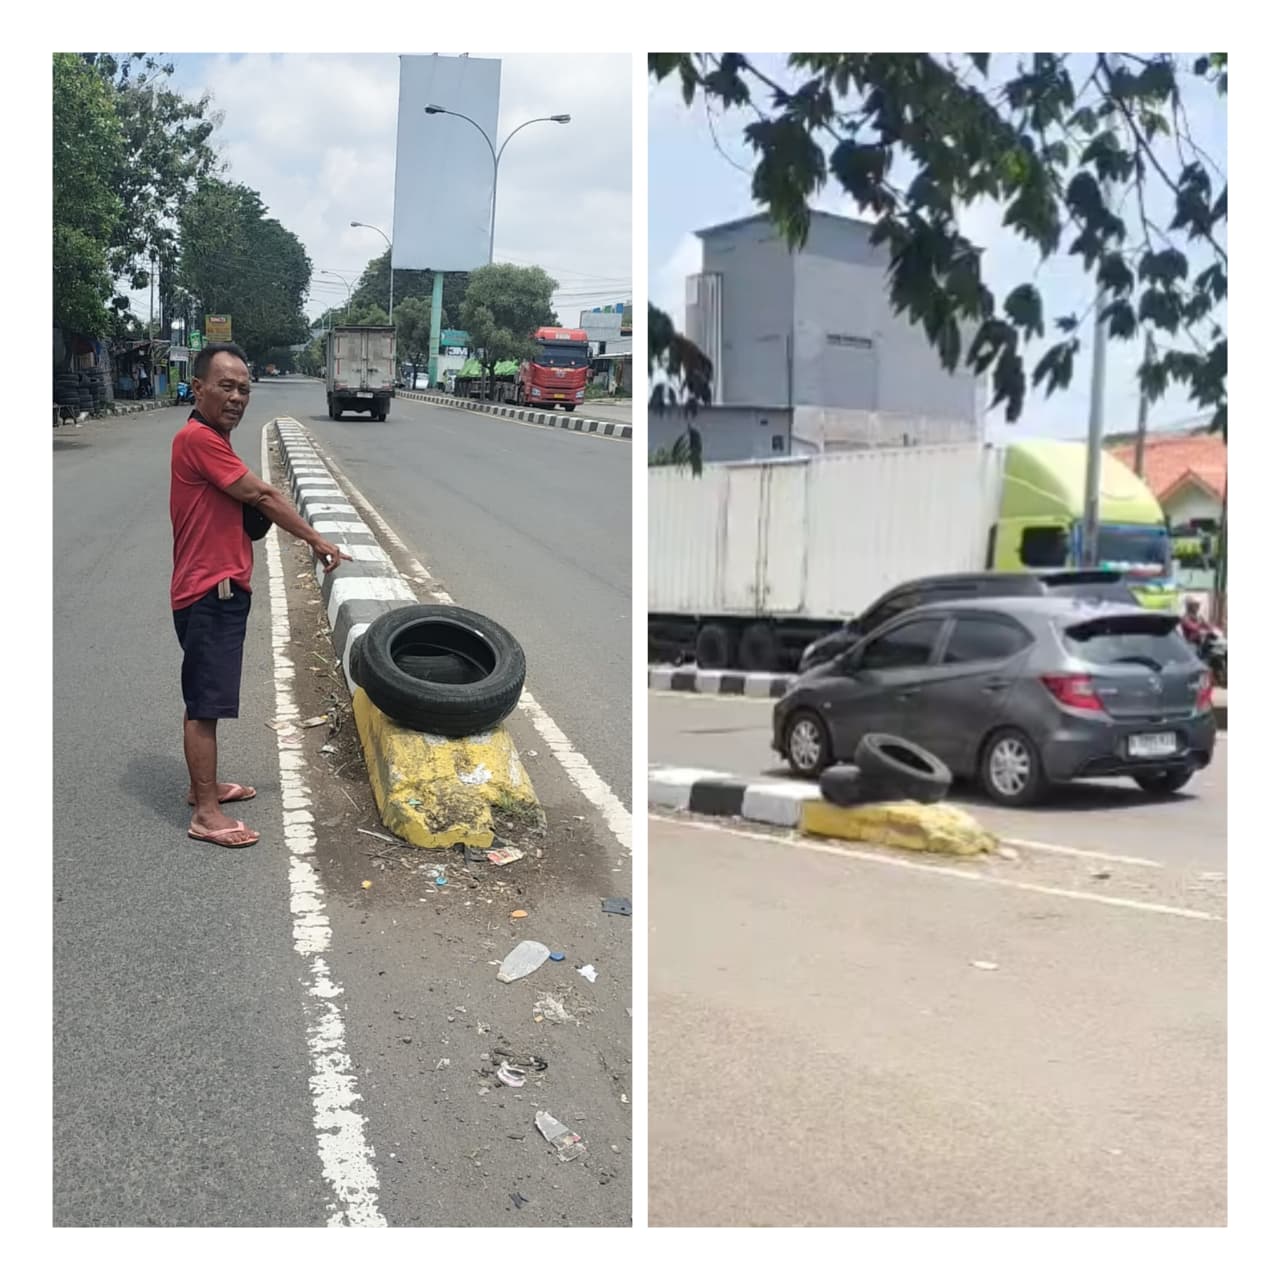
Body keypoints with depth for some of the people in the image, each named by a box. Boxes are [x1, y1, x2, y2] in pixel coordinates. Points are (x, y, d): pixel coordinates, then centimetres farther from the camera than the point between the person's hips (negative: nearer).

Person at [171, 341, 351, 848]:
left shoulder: (212, 439, 15)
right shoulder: (197, 438, -17)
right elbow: (261, 495, -17)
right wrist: (317, 541, -9)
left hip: (220, 591, 10)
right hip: (209, 593, -10)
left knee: (204, 700, 19)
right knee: (205, 704, -6)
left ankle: (204, 786, 31)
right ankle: (206, 815, -2)